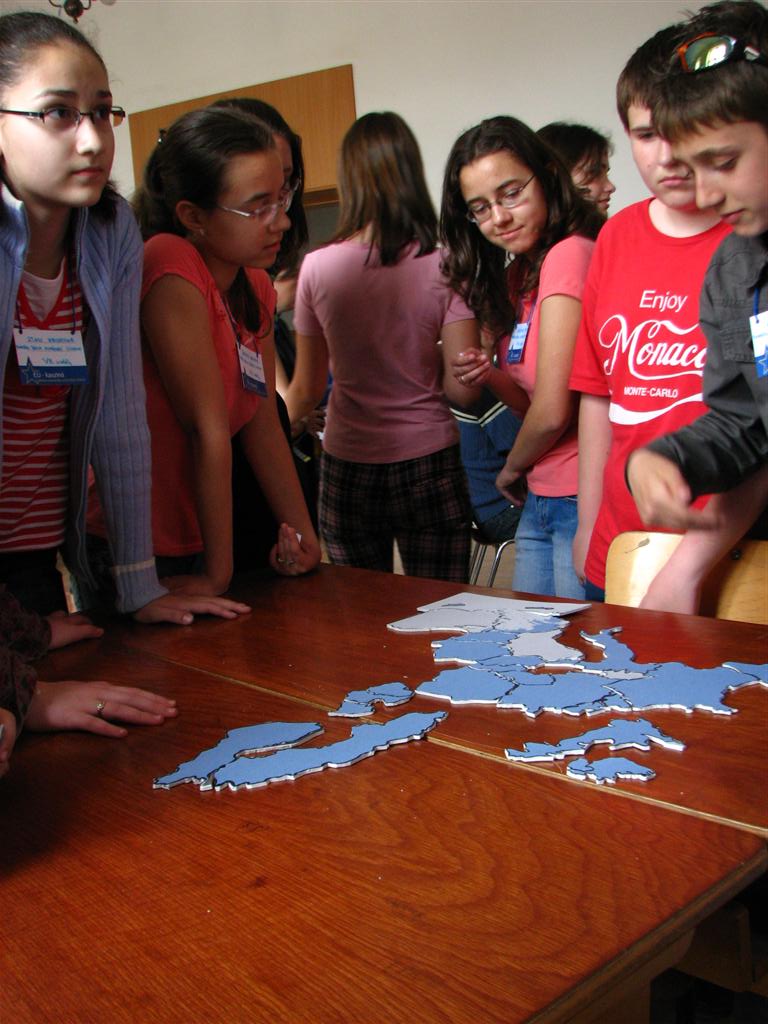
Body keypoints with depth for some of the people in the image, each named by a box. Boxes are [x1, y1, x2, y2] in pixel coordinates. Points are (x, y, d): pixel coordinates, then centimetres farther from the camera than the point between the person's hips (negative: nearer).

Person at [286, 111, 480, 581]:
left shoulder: (317, 268, -6)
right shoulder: (443, 265, -9)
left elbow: (306, 391, 3)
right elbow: (464, 388, -11)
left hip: (347, 469, 1)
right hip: (430, 467, -1)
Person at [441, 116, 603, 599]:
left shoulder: (570, 255, -16)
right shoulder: (518, 274, 13)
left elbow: (553, 411, -18)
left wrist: (513, 468, 1)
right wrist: (491, 375, -3)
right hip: (541, 501, 9)